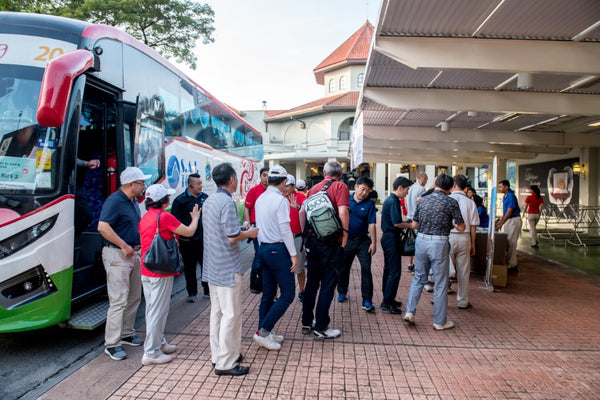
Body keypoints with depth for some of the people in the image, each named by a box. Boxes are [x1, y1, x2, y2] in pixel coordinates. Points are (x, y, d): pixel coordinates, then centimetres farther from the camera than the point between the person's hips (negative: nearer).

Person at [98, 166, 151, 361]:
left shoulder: (133, 201, 13)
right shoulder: (114, 201, -15)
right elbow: (103, 227, -26)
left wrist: (138, 246, 11)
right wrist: (124, 246, -22)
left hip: (134, 253, 9)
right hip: (117, 255, -9)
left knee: (134, 298, 16)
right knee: (119, 300, -7)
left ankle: (127, 334, 29)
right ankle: (111, 344, 3)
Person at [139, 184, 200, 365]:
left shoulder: (145, 217, 9)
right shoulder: (164, 216, -17)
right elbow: (189, 232, -11)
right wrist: (195, 218, 7)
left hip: (146, 271, 9)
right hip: (161, 271, -9)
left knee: (152, 309, 17)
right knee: (158, 311, -1)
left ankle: (159, 342, 32)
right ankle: (152, 353, 6)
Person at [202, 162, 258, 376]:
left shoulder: (208, 201, 10)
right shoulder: (227, 202, -19)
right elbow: (232, 237, -22)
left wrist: (242, 230, 18)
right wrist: (250, 233, -4)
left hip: (212, 266, 9)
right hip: (228, 268, -9)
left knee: (217, 312, 16)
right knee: (231, 314, -1)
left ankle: (218, 354, 28)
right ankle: (225, 363, 6)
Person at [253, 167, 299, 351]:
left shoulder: (260, 198, 10)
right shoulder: (281, 200, -14)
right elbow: (285, 229, -17)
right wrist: (293, 254, -13)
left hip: (263, 249, 9)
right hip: (278, 249, -9)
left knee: (268, 294, 14)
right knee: (288, 293, -1)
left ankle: (265, 333, 19)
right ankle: (263, 331, -3)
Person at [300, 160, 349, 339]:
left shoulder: (314, 188, 11)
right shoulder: (340, 187, -6)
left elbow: (302, 212, 8)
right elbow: (342, 213, -18)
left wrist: (306, 234, 13)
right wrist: (344, 238, -10)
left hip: (313, 241, 6)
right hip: (331, 243, -6)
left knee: (311, 282, 16)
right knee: (328, 284, 3)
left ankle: (306, 323, 26)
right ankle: (321, 328, 9)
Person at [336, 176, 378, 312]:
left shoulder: (369, 204, -4)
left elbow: (371, 224, -8)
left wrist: (374, 243, -13)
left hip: (363, 241, -1)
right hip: (346, 240, 2)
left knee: (366, 269, -6)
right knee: (343, 268, 14)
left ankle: (367, 300, -1)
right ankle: (342, 292, 35)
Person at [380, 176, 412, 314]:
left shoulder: (389, 199, 14)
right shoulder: (393, 201, -17)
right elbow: (397, 223, -23)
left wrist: (406, 225, 18)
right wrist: (410, 225, -8)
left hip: (387, 237, 11)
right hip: (392, 239, -11)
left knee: (388, 269, 16)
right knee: (395, 271, -7)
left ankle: (388, 299, 26)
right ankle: (387, 303, -3)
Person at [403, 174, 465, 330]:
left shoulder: (423, 200, 7)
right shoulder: (450, 202, -5)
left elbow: (414, 225, 11)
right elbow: (461, 228, -3)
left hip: (421, 240, 4)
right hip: (439, 243, -4)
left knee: (418, 278, 18)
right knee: (440, 283, 6)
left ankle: (410, 311, 12)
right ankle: (440, 322, 16)